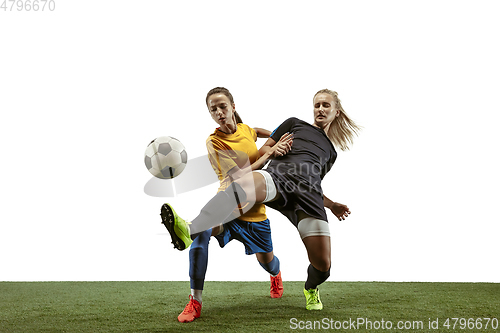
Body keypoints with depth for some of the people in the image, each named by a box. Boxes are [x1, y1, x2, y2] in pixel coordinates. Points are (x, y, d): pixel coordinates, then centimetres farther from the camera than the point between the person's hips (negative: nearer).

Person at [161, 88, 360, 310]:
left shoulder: (330, 153, 35)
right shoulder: (295, 123, 27)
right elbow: (263, 149, 23)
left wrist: (332, 205, 25)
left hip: (307, 190, 3)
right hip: (277, 175, -2)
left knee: (322, 265, -9)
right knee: (242, 184, -40)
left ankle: (311, 288, 29)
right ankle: (190, 231, -58)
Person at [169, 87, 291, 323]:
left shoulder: (245, 129, 0)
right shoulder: (214, 142, -16)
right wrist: (269, 154, -23)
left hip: (255, 210, 5)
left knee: (267, 261, 17)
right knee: (202, 230, -37)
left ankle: (276, 275, 59)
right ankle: (195, 303, -27)